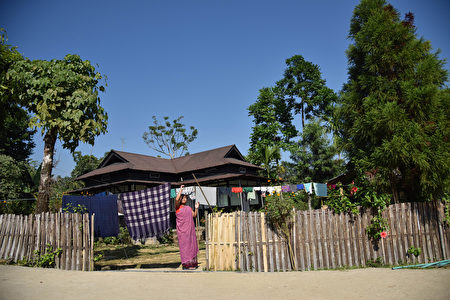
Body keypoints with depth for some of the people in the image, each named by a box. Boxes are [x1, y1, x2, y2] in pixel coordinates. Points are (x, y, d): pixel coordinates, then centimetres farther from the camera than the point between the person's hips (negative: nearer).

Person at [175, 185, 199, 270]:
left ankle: (193, 263, 17)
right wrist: (180, 190, -14)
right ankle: (186, 264, -1)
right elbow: (176, 200, -20)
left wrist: (196, 208, 0)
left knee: (192, 245, 8)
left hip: (190, 229, 6)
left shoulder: (188, 208, 17)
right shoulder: (178, 207, -1)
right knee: (184, 245, -5)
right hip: (182, 229, -5)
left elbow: (194, 215, 13)